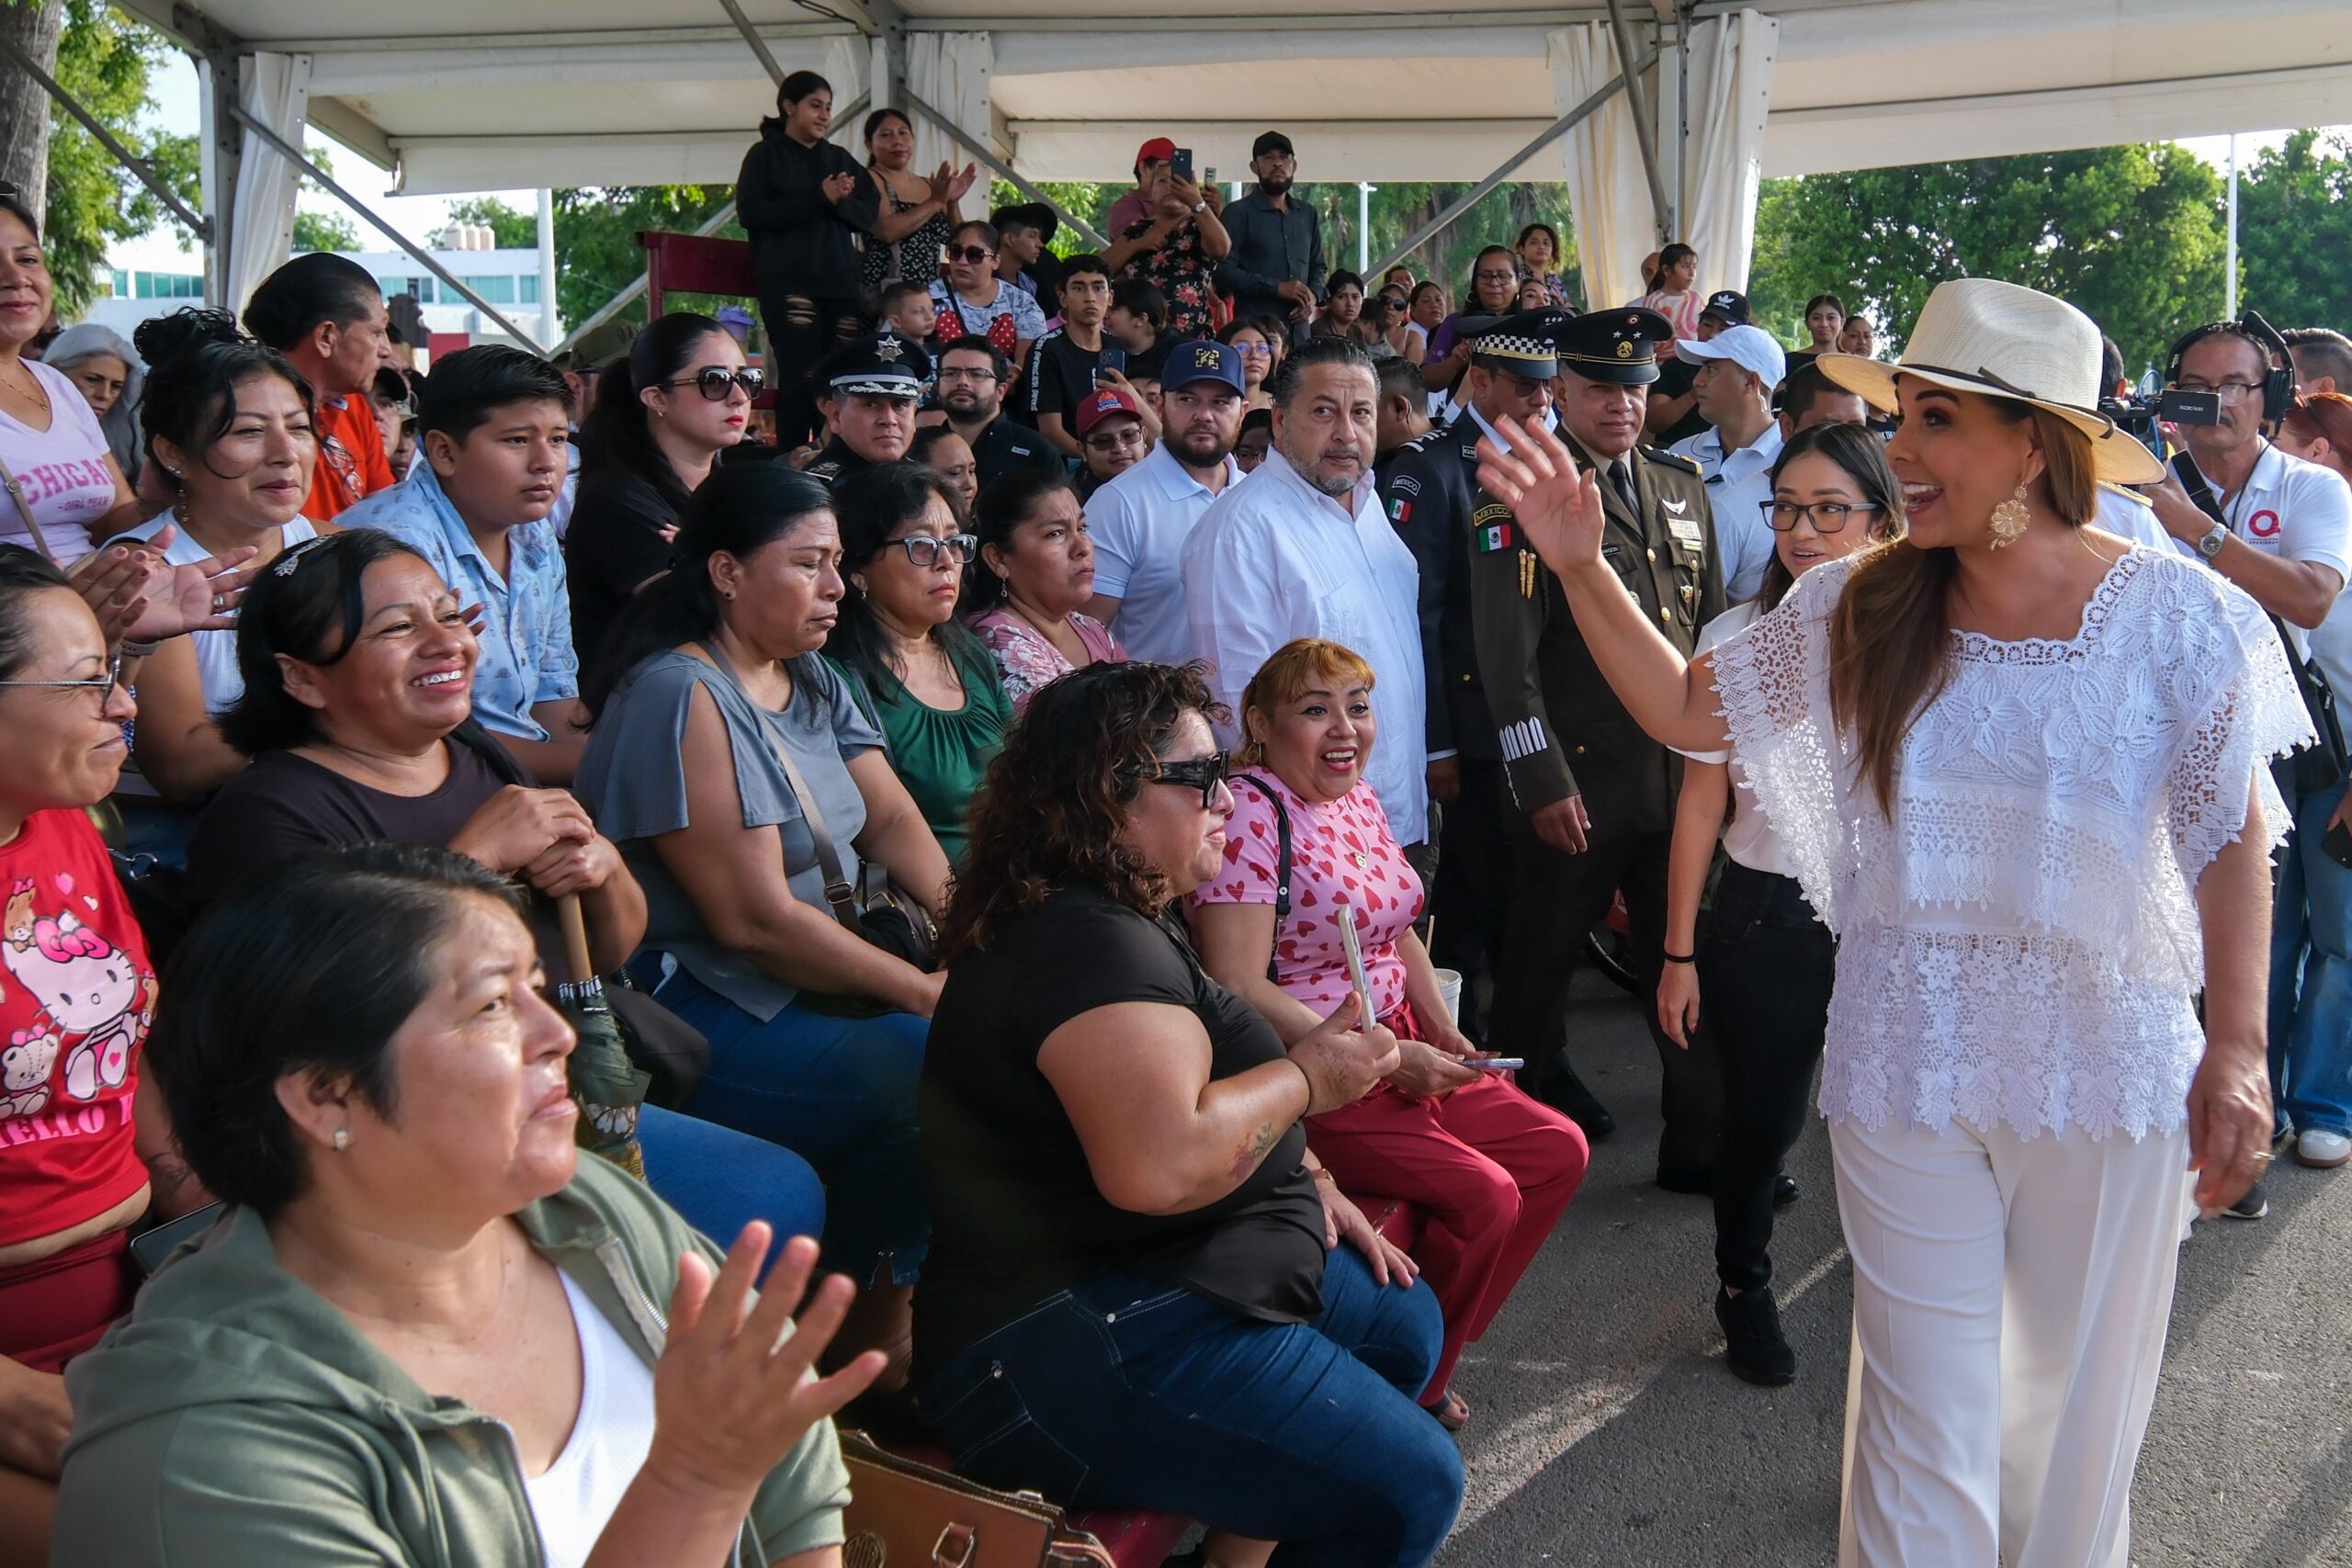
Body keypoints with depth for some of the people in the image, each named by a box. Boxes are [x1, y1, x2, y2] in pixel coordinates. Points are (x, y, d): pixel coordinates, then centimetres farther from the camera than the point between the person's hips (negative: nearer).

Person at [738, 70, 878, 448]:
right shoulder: (765, 155, 7)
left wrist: (840, 200, -10)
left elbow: (870, 213, 12)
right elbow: (751, 212, -7)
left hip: (841, 284, 5)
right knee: (802, 379, -14)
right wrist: (819, 199, -11)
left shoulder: (839, 158, 21)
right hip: (789, 284, -5)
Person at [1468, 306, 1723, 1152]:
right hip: (1579, 780, -5)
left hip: (1684, 773, 5)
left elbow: (1712, 625, 17)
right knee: (1541, 955, 10)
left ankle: (1702, 1143, 22)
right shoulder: (1521, 495, -8)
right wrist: (1542, 784, -15)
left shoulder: (1682, 484, 11)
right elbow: (1506, 657, -12)